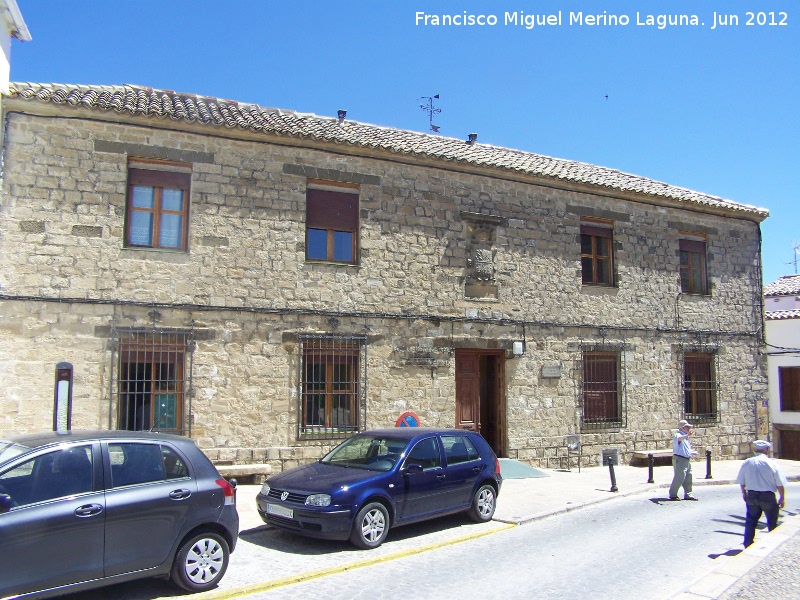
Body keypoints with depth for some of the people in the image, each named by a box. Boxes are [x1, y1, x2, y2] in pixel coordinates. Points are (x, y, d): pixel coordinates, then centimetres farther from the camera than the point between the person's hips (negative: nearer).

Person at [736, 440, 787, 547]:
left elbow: (741, 481, 9)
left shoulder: (747, 463, 0)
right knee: (772, 523, 14)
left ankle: (748, 545, 13)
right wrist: (782, 498, 4)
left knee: (750, 522, 11)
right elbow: (780, 484, -8)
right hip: (768, 497, -3)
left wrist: (744, 493, 25)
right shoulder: (771, 463, -10)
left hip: (752, 495, 3)